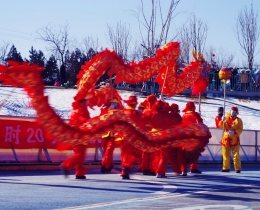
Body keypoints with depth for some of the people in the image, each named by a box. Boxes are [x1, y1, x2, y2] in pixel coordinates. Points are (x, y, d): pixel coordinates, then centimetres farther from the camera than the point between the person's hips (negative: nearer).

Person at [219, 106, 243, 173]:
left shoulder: (238, 120, -1)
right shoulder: (227, 118, 9)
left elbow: (240, 130, -7)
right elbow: (222, 126, 5)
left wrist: (234, 132, -23)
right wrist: (223, 121, -14)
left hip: (234, 139, -4)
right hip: (226, 139, 4)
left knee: (236, 155, -5)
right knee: (225, 154, 7)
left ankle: (238, 168, -2)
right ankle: (226, 168, 16)